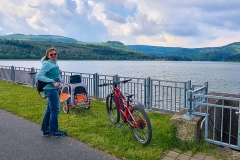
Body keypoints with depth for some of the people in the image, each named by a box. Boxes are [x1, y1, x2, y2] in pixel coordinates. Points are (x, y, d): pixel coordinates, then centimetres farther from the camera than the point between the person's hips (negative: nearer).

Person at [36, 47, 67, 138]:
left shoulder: (55, 64, 11)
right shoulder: (47, 64, -12)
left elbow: (58, 75, 21)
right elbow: (39, 76, -20)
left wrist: (59, 82, 0)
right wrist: (52, 81, -21)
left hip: (54, 89, 9)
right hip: (50, 89, -9)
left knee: (49, 110, 15)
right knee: (55, 110, -2)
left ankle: (45, 130, 27)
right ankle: (55, 132, 11)